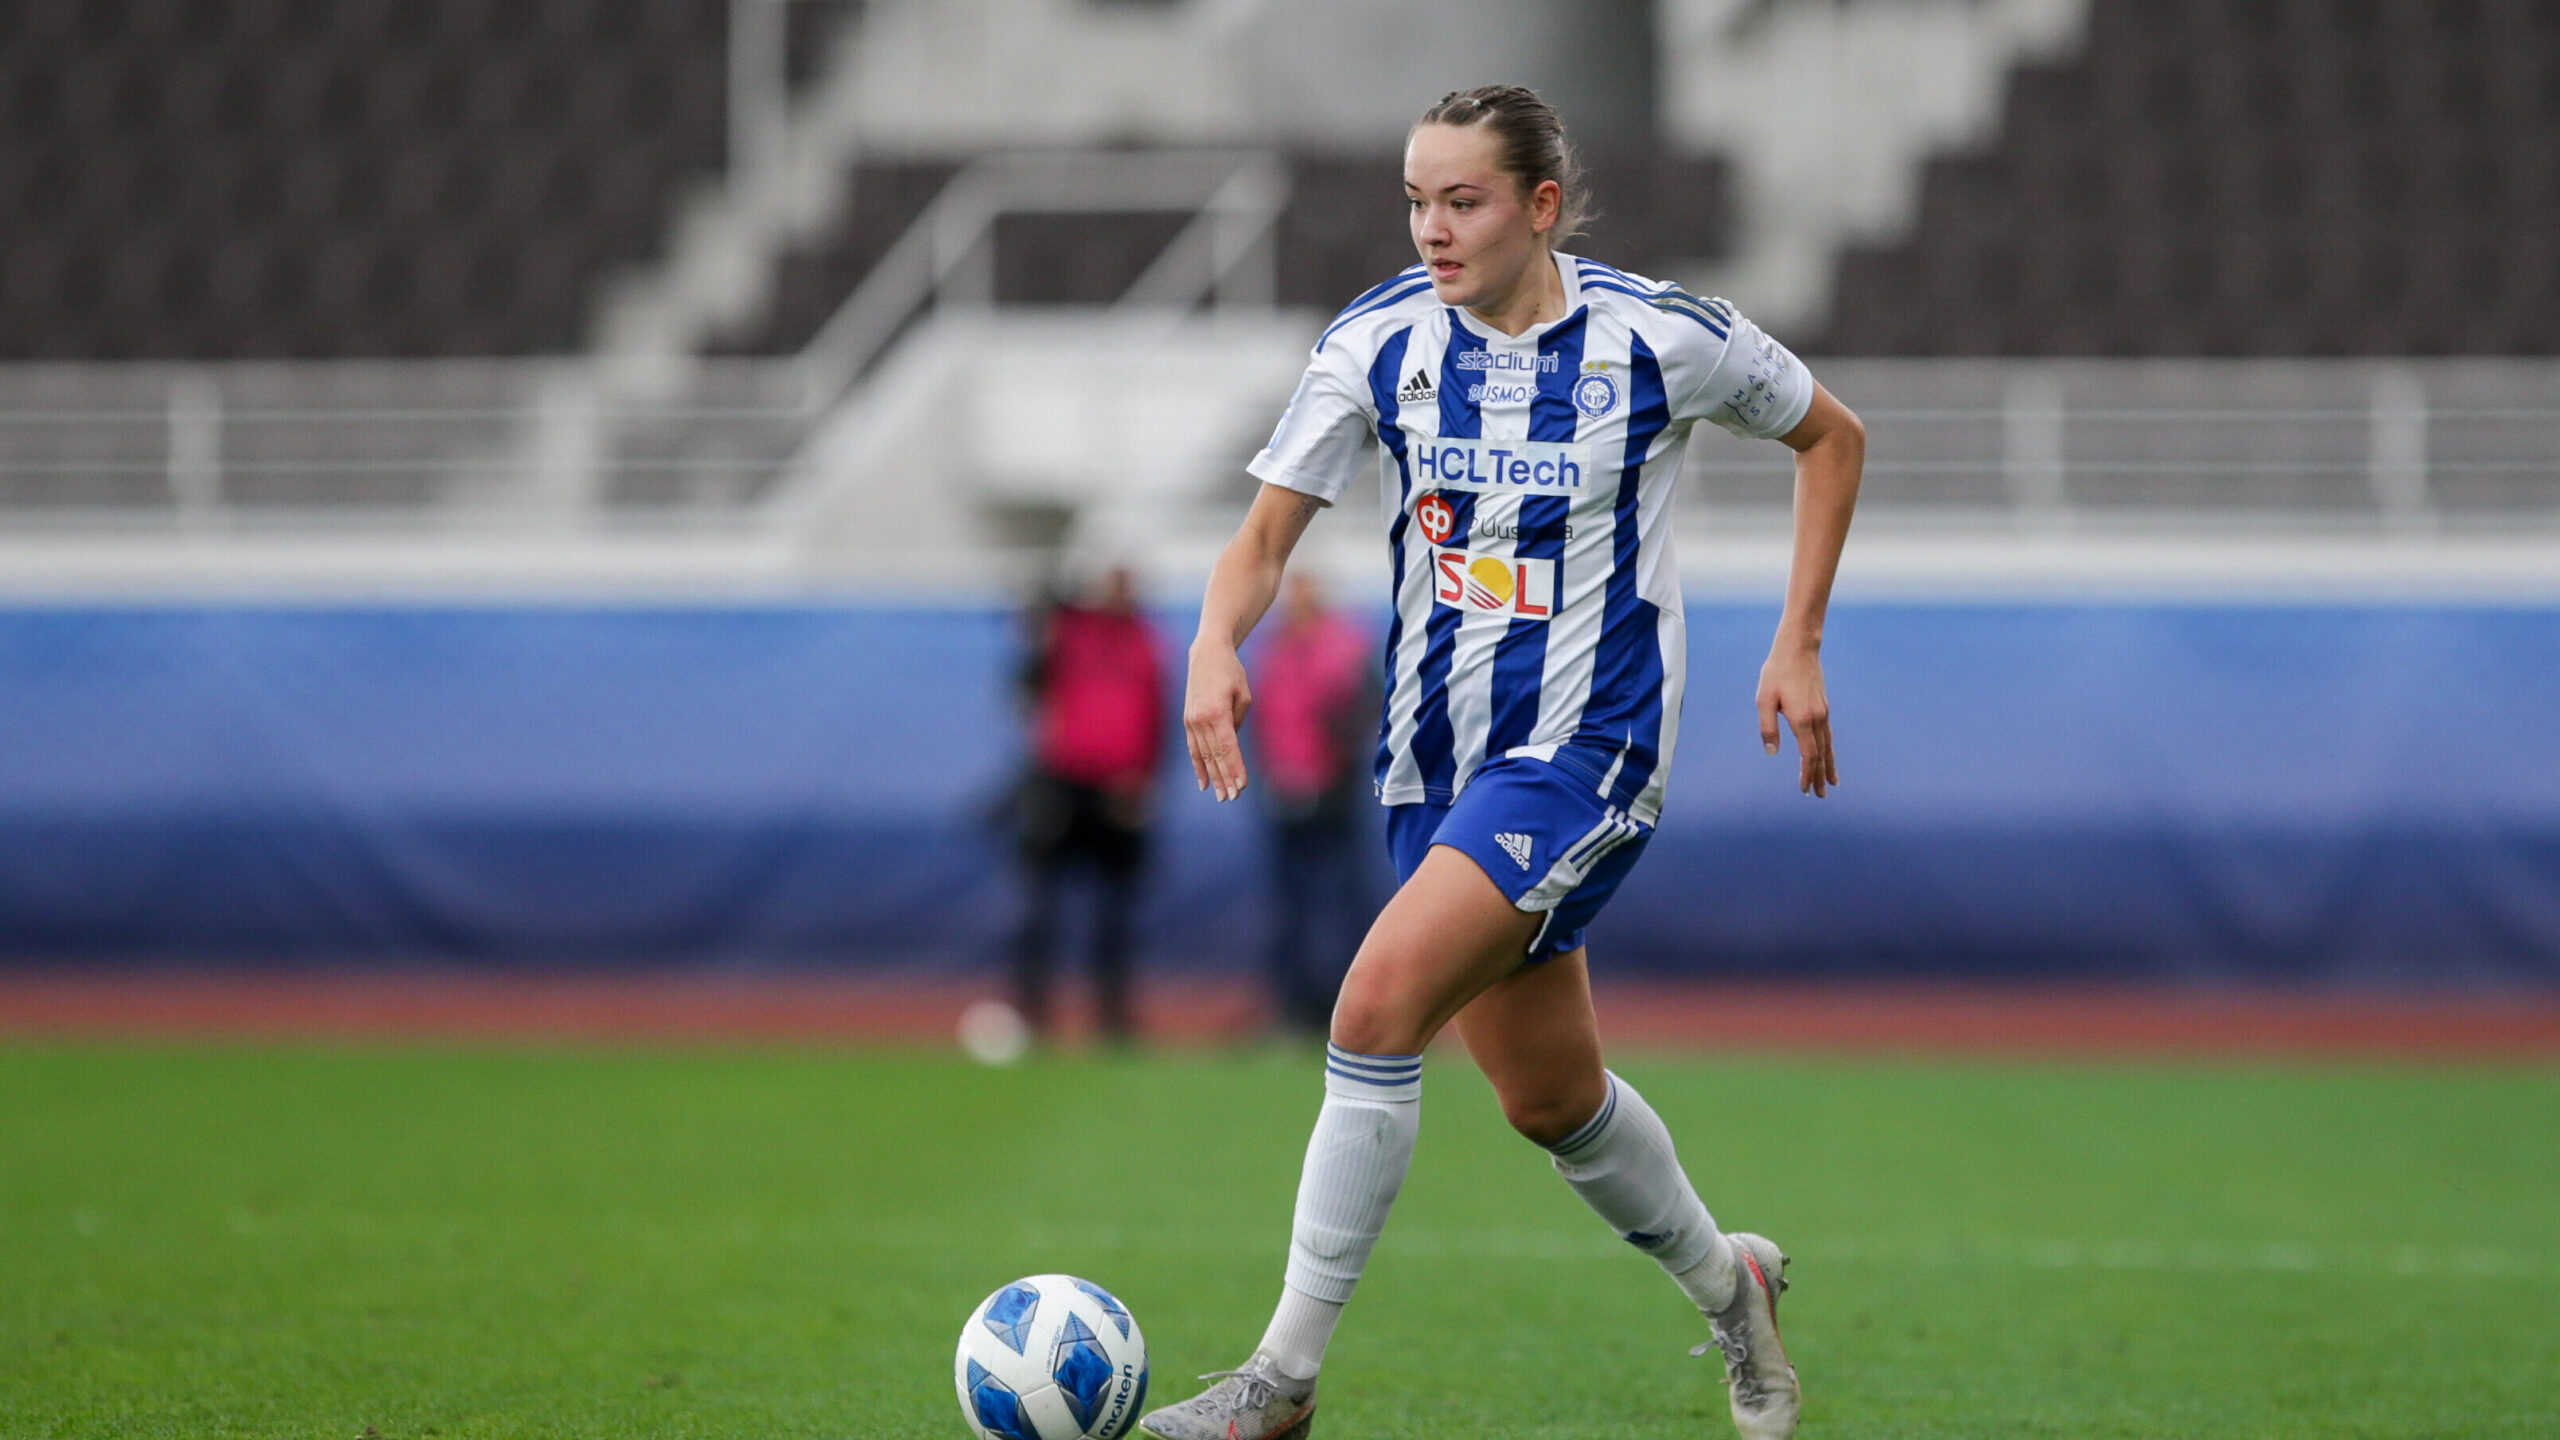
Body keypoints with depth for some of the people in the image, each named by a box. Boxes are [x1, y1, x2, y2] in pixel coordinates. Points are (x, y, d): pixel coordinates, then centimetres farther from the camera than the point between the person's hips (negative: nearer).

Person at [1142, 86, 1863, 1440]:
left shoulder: (1655, 338, -10)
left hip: (1586, 746, -5)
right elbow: (1267, 530, -3)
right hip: (1440, 755, 5)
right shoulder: (1378, 341, -3)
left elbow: (1831, 435, 7)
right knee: (1547, 1097, 13)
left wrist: (1798, 646, 2)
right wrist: (1215, 646, -25)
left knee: (1380, 999, -23)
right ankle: (1727, 1284, 43)